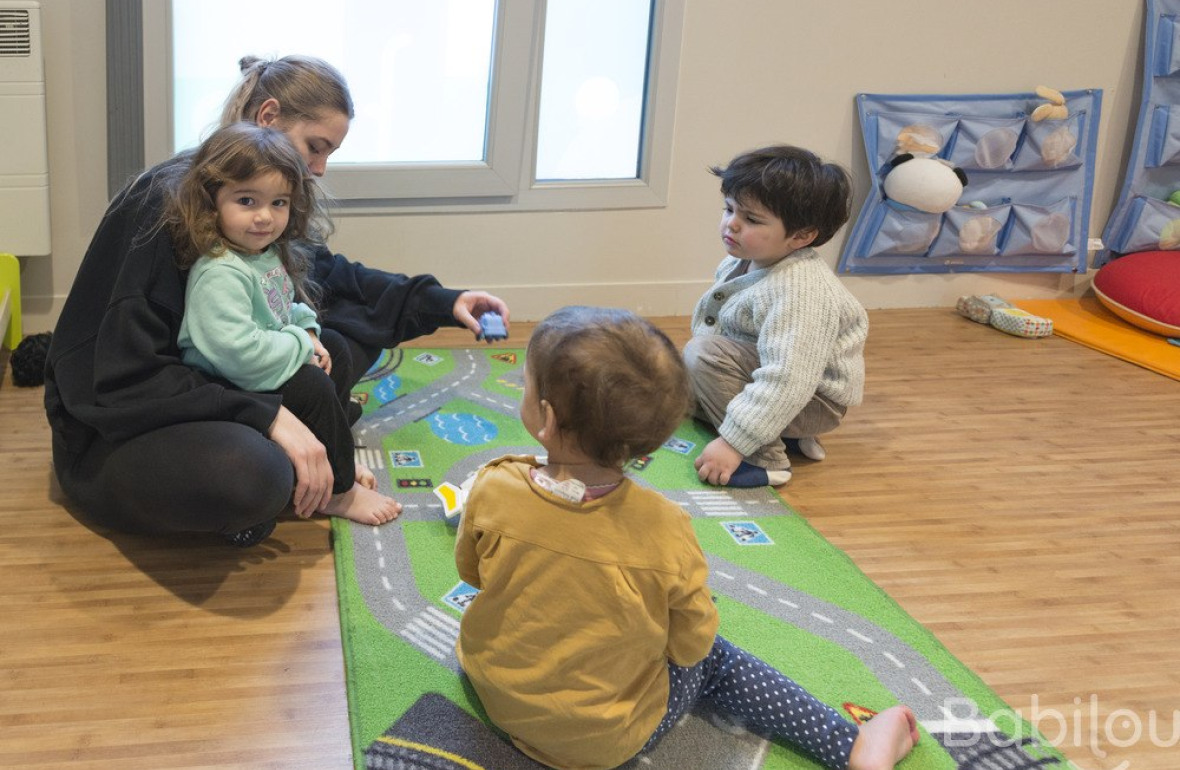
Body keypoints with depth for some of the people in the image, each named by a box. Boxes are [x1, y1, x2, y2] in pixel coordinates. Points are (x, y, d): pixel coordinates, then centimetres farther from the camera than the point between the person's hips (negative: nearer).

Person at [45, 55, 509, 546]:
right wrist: (267, 415, -33)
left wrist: (442, 303, 7)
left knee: (352, 336, 4)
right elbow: (129, 375, -27)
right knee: (248, 474, -39)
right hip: (114, 429, -9)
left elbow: (325, 274, 17)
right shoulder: (168, 201, -24)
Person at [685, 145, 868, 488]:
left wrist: (733, 443, -36)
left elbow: (786, 382, -37)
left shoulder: (800, 293, -32)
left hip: (812, 400, -10)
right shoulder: (745, 260, -3)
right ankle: (781, 434, 10)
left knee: (704, 354, -26)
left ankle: (765, 459, -18)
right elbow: (713, 325, 14)